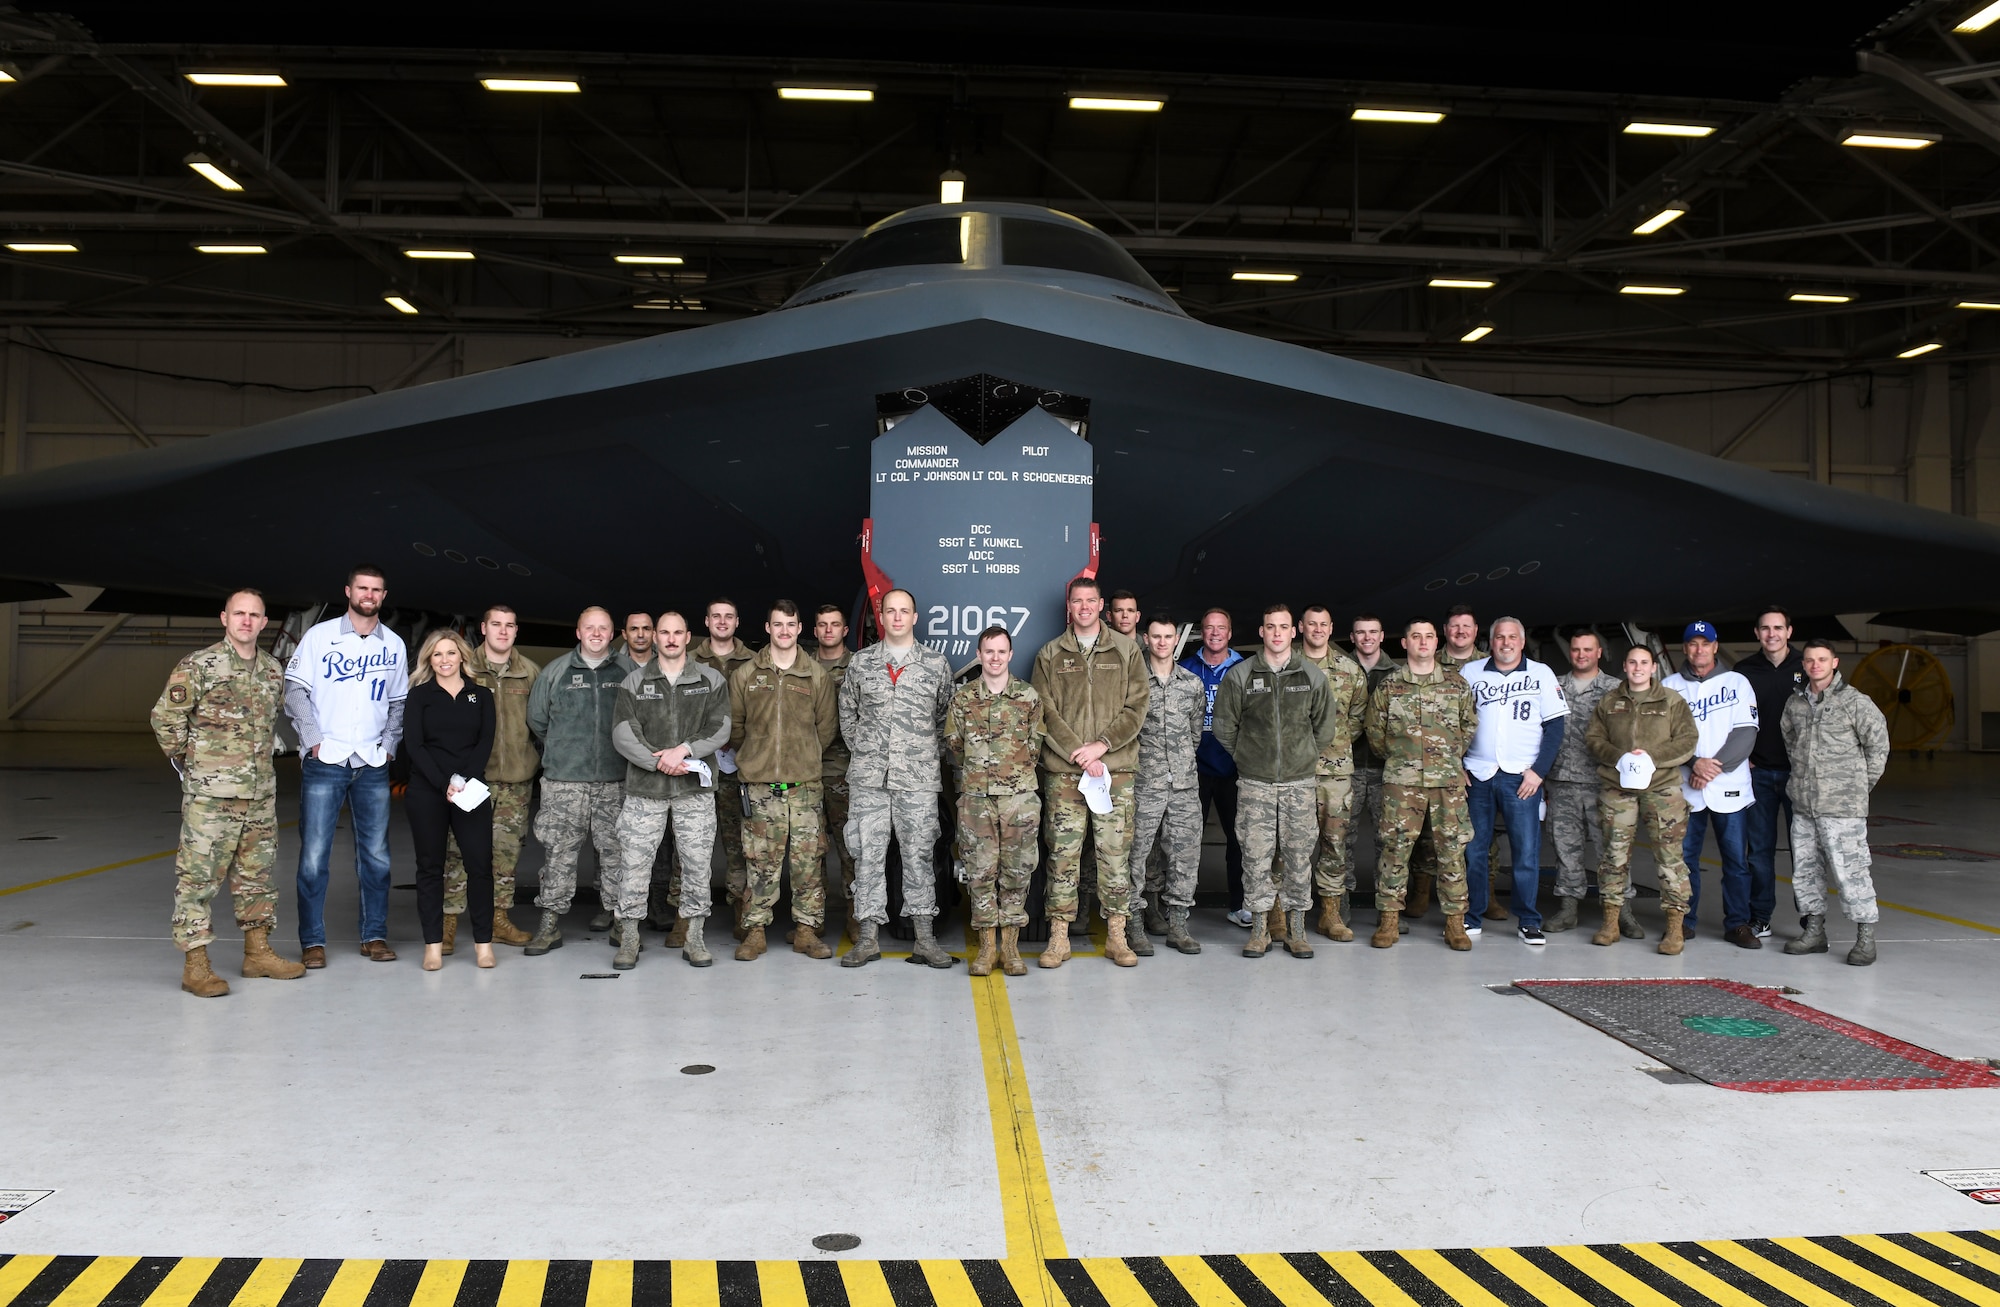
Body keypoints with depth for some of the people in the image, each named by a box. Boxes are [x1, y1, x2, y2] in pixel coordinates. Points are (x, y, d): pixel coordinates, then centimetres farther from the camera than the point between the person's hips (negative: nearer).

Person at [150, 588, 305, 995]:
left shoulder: (273, 670, 10)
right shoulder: (198, 666, -8)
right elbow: (165, 716, -7)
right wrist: (187, 763, -2)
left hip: (261, 793, 6)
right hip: (210, 794, -6)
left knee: (257, 872, 13)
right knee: (199, 875, -3)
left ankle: (257, 951, 24)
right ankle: (195, 964, 3)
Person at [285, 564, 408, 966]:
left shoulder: (394, 645, 10)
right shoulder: (320, 636, 2)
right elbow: (295, 691, -1)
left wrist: (389, 745, 5)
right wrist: (313, 741, -8)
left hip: (373, 766, 3)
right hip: (324, 763, -3)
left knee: (375, 854, 6)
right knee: (314, 855, -2)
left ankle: (375, 936, 15)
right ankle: (313, 941, 7)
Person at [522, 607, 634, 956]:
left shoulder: (629, 671, 5)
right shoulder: (555, 671, 7)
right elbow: (537, 718, 16)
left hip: (616, 781, 0)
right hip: (564, 781, 0)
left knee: (616, 852, 5)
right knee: (558, 852, 0)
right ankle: (551, 923, 7)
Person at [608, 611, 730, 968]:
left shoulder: (711, 680, 7)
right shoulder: (634, 682, 6)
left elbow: (720, 728, -1)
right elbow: (622, 734, -2)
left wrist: (684, 749, -16)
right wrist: (658, 762, -14)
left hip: (695, 789, 1)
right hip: (644, 788, 0)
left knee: (697, 862, 3)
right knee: (634, 862, -1)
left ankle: (693, 937, 14)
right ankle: (628, 938, 11)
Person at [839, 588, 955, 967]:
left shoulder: (936, 663, 5)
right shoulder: (860, 663, 8)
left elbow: (946, 715, 11)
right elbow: (847, 712, 15)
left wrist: (929, 753, 6)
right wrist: (862, 750, 8)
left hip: (919, 777, -1)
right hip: (867, 776, 1)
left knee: (919, 853, 1)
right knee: (868, 852, 2)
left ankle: (924, 939, 7)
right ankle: (868, 937, 9)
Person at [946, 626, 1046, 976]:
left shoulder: (1029, 697, 4)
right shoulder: (963, 698, 5)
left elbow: (1034, 746, 10)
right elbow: (954, 746, 10)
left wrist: (1014, 773, 8)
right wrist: (981, 772, 11)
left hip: (1020, 796, 0)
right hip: (975, 798, 0)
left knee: (1017, 871, 2)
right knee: (980, 871, 2)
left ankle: (1010, 946, 11)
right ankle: (987, 945, 11)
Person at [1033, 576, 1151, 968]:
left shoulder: (1126, 651, 8)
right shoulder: (1050, 655, 9)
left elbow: (1136, 708, 2)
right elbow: (1046, 712, 1)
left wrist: (1101, 745, -10)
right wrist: (1080, 754, -10)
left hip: (1116, 768, 0)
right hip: (1063, 770, 0)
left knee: (1116, 853, 2)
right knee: (1063, 853, 1)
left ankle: (1116, 936, 10)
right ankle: (1059, 937, 8)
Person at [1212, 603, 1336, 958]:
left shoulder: (1313, 675, 5)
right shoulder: (1240, 675, 1)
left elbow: (1325, 727, 13)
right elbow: (1224, 727, 6)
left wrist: (1303, 757, 10)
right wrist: (1249, 757, 6)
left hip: (1301, 782, 1)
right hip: (1254, 783, -1)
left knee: (1299, 855, 4)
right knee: (1255, 855, 0)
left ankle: (1296, 928, 14)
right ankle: (1259, 927, 10)